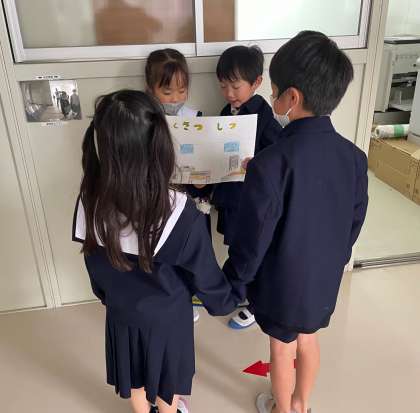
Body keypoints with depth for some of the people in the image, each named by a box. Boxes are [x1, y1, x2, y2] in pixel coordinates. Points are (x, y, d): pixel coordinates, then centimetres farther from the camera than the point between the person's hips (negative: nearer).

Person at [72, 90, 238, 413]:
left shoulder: (91, 202, -23)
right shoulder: (181, 214, -34)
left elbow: (94, 265, -6)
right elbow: (205, 276, -19)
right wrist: (227, 301, 3)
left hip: (121, 313, 3)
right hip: (167, 316, -2)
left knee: (134, 378, 30)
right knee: (165, 378, 27)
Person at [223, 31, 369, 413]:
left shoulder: (270, 163, -30)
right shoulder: (355, 157, -11)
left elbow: (252, 238, -21)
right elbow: (354, 225, 2)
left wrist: (234, 283, -4)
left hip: (282, 282, -5)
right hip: (325, 278, 5)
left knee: (282, 348, 20)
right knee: (308, 339, 28)